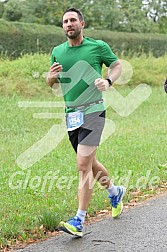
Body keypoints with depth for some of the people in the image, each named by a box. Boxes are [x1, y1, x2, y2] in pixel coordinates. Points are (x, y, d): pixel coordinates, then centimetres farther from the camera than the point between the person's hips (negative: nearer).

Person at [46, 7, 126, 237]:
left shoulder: (98, 46, -3)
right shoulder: (57, 52, 8)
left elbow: (117, 65, 11)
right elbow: (52, 84, 18)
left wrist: (108, 81, -9)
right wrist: (51, 77, -6)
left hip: (93, 112, -6)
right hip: (71, 115, 6)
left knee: (83, 165, -13)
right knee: (90, 163, 18)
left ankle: (79, 221, -11)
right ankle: (114, 192, 45)